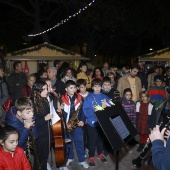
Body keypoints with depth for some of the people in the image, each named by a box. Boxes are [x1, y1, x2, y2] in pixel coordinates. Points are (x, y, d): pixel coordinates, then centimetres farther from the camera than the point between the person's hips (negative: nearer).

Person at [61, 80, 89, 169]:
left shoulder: (79, 97, 0)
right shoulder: (62, 99, -7)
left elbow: (83, 110, 2)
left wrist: (82, 120, -10)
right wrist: (65, 123, -14)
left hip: (78, 123, 1)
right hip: (67, 124, 0)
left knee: (79, 142, 6)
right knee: (68, 142, 15)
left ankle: (82, 160, 19)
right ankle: (70, 157, 34)